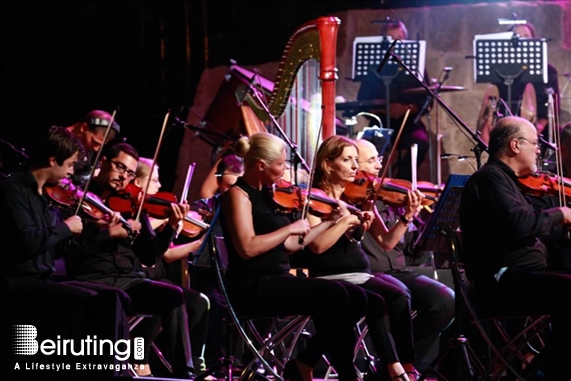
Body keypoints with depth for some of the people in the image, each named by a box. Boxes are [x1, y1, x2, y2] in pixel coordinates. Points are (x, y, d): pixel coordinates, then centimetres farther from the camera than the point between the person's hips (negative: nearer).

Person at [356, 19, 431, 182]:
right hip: (381, 123, 0)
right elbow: (362, 101, 6)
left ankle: (402, 179, -17)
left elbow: (426, 101, 4)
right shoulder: (375, 67, 10)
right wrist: (383, 109, -14)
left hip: (409, 123, 0)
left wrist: (408, 108, -16)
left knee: (420, 142, -33)